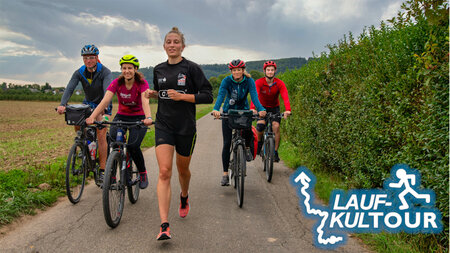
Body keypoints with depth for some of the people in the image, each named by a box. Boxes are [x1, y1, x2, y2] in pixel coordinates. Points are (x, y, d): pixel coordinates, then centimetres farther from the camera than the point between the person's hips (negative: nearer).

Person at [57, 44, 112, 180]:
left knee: (101, 135, -15)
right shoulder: (79, 73, -11)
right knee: (77, 123, -21)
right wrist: (62, 104, -41)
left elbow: (108, 90, -37)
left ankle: (102, 170, -10)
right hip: (88, 103, 4)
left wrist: (104, 106, -56)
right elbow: (69, 88, -23)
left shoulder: (105, 72, -22)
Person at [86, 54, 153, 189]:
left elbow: (145, 102, -33)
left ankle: (143, 173, 4)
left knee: (133, 146, -22)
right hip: (122, 116, 3)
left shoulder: (142, 83, -17)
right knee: (113, 137, -24)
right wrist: (91, 117, -38)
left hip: (139, 118, -3)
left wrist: (148, 118, -53)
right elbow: (105, 101, -23)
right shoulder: (116, 83, -11)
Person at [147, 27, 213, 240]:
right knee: (164, 172, -11)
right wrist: (153, 94, 3)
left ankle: (184, 197, 50)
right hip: (163, 125, 2)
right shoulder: (158, 70, 9)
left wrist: (182, 96, -17)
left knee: (182, 169, 15)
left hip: (186, 127, -2)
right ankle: (164, 226, -14)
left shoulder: (191, 68, -5)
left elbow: (208, 95, -8)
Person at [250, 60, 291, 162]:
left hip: (274, 108, 1)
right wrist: (252, 109, -52)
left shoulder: (280, 83, -18)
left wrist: (287, 110, -49)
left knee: (276, 126, -20)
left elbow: (285, 97, -31)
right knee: (260, 125, -24)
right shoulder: (259, 82, -20)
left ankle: (275, 152, -8)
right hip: (262, 107, 0)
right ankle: (259, 142, 8)